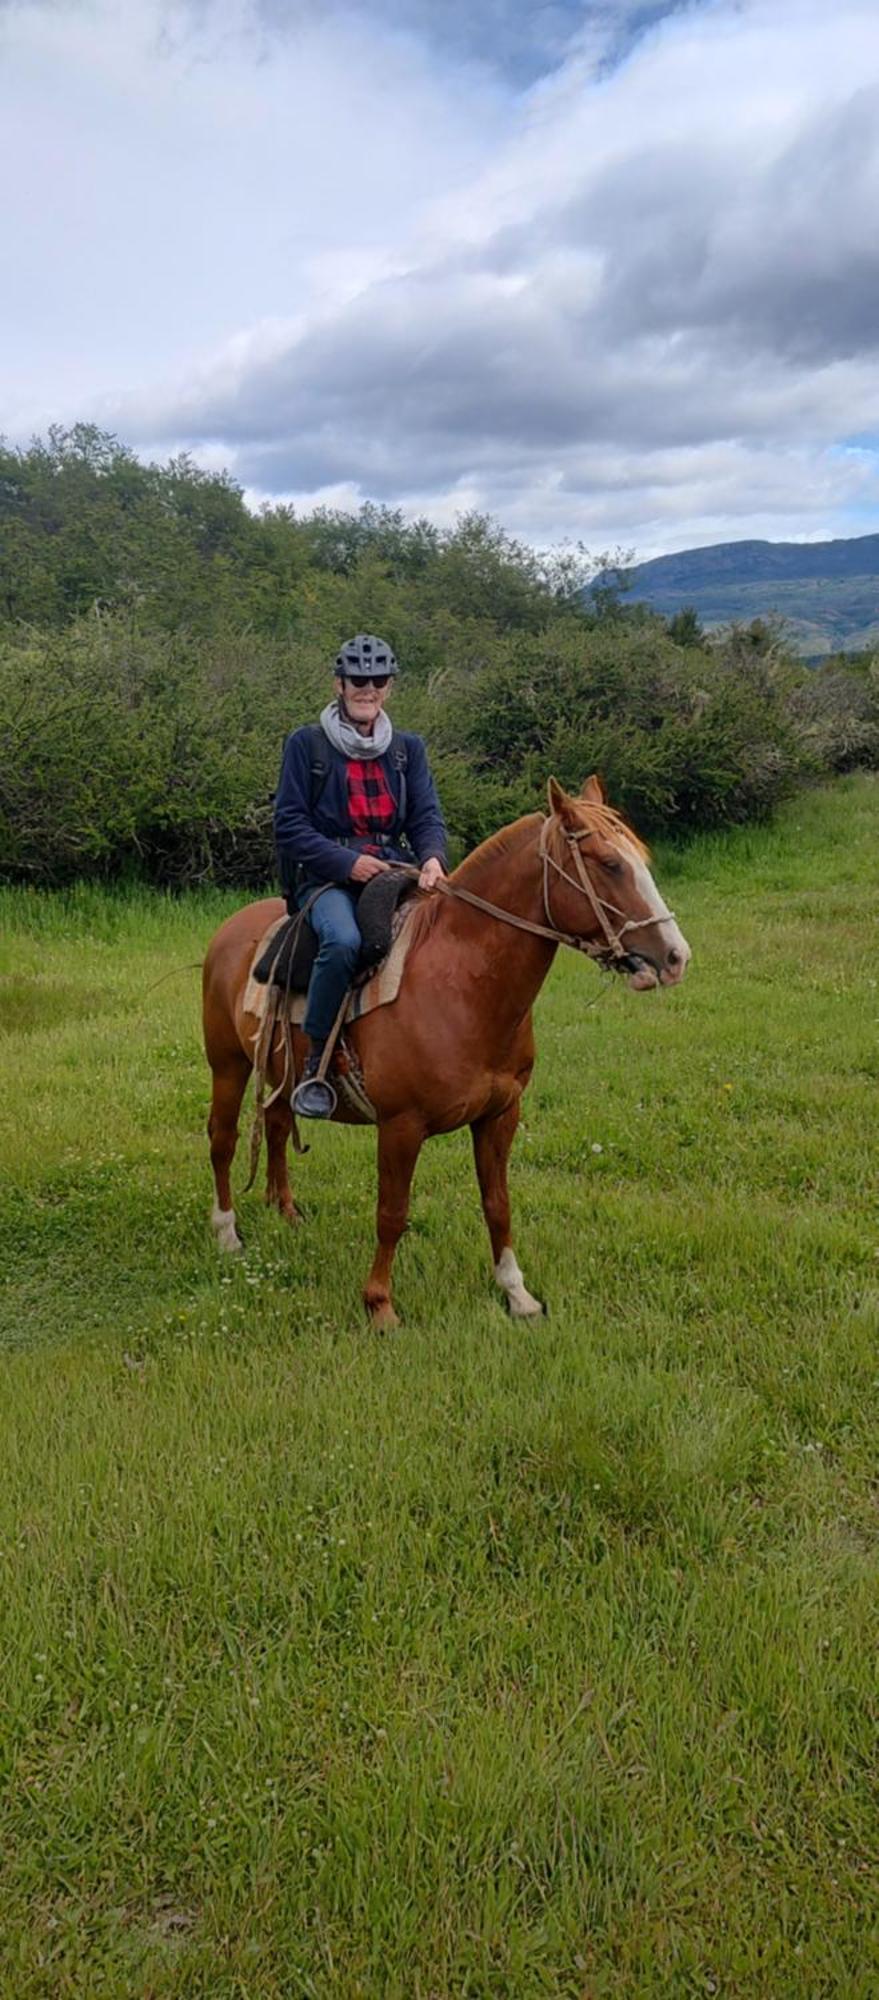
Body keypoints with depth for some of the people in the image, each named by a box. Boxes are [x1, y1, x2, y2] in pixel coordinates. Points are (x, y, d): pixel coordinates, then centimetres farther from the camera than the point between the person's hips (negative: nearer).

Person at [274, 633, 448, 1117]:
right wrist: (347, 861, -14)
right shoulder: (306, 744, 5)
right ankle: (315, 1061, -21)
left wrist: (432, 857, -16)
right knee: (343, 940, -36)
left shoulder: (408, 748, 16)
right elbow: (289, 825, -1)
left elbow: (426, 816, 7)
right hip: (327, 877, -4)